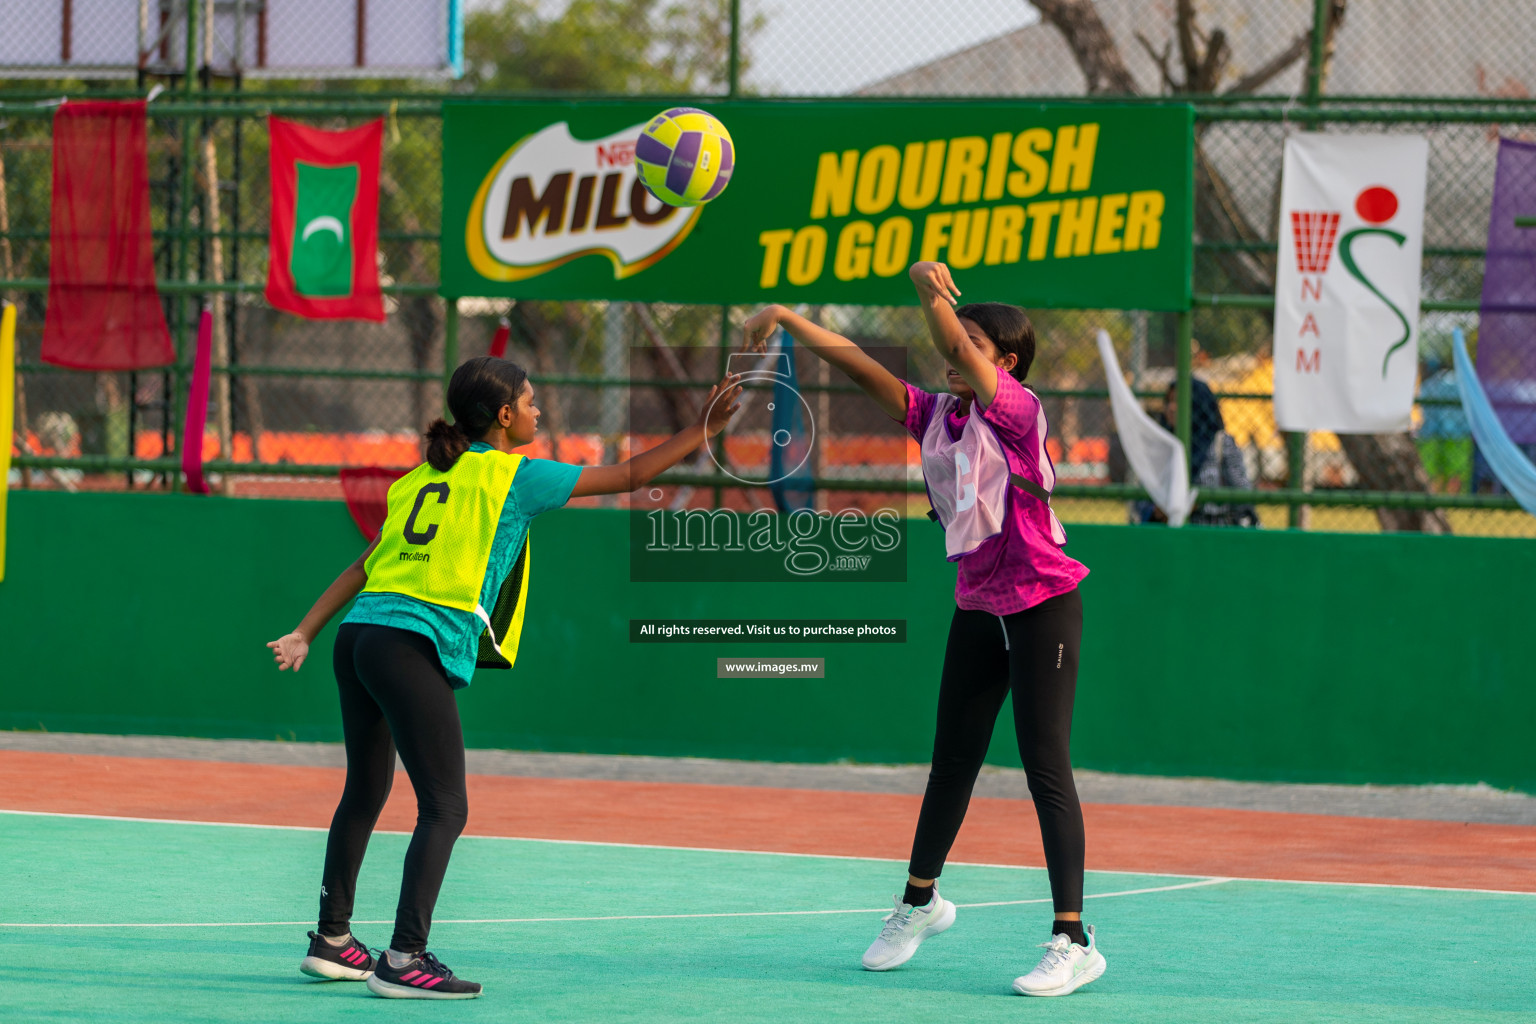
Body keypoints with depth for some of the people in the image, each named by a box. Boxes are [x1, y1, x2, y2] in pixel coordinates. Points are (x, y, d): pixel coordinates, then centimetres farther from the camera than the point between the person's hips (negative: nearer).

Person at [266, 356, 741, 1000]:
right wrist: (702, 431, 14)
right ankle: (405, 959, -14)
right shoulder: (513, 475, 2)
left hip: (360, 634, 8)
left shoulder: (420, 480, 21)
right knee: (444, 809, -6)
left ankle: (332, 940, 26)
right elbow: (629, 476, 6)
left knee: (365, 793, 19)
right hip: (415, 649, -8)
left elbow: (363, 567, 21)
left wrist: (305, 634, 22)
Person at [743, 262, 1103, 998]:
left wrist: (931, 293, -35)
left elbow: (960, 349, -25)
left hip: (1042, 607, -7)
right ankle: (920, 902, 37)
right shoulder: (934, 414, 6)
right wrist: (791, 320, -7)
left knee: (1046, 766, -10)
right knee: (952, 758, 17)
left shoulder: (1017, 407, -12)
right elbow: (862, 366, 0)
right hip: (977, 606, 7)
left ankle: (1073, 942, -8)